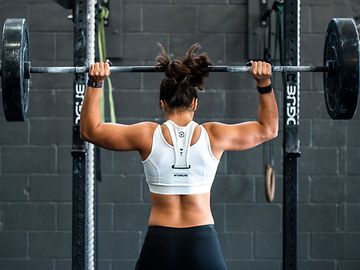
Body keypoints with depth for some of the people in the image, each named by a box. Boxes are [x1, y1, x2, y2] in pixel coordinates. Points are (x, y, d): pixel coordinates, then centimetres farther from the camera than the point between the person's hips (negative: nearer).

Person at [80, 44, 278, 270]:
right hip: (203, 243, 0)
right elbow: (268, 129, 15)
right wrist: (264, 84, 14)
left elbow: (90, 130, 11)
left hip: (159, 245, 0)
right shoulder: (214, 136, 0)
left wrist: (95, 83, 13)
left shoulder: (147, 136, -2)